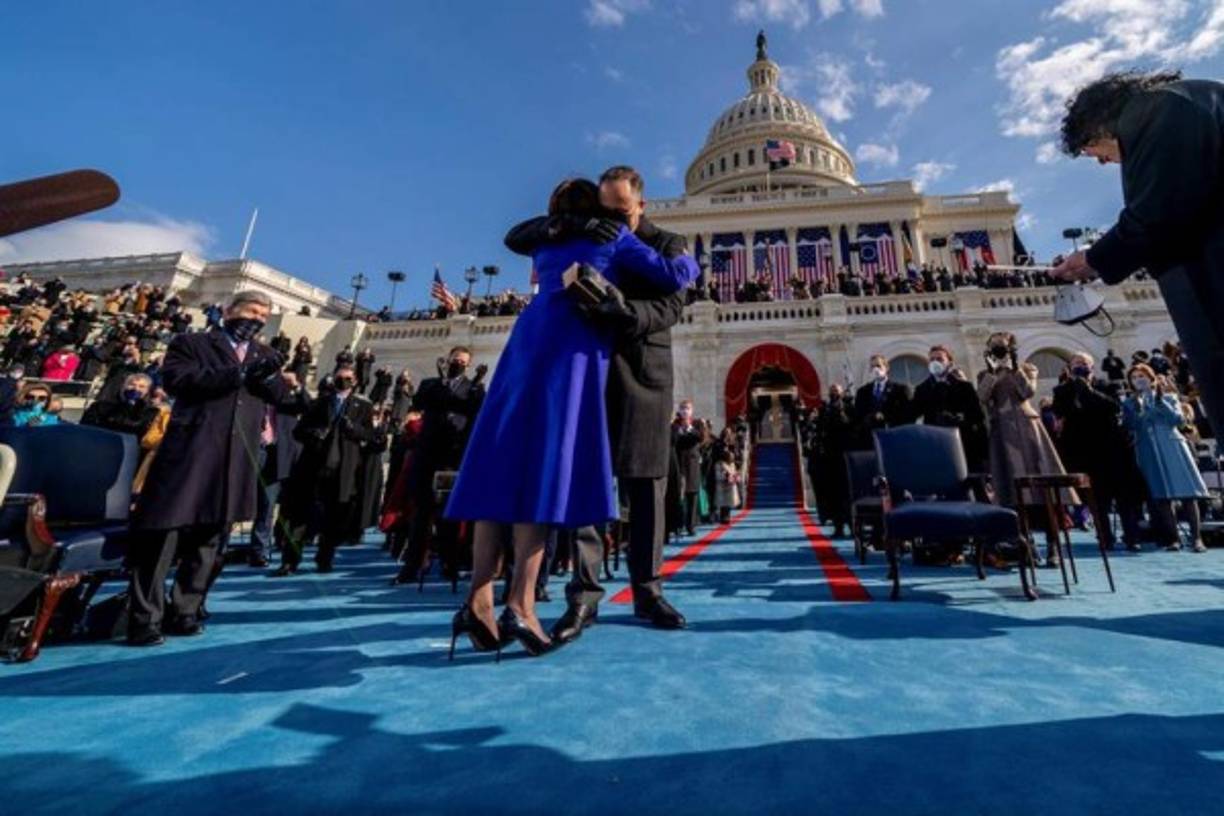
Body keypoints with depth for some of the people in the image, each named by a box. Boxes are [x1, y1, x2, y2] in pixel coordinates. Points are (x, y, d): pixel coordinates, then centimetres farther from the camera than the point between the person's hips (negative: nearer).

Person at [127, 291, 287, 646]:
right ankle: (145, 619, 9)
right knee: (163, 536, -1)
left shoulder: (265, 355, 20)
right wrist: (239, 374, -15)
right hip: (189, 453, -3)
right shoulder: (191, 343, 8)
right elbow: (176, 380, -9)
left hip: (235, 461, 4)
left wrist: (267, 377, -13)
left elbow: (280, 395, 8)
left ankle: (183, 613, 20)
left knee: (206, 540, 10)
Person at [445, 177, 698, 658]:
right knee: (549, 462, -13)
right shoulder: (613, 236, 17)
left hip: (530, 338, 5)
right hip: (574, 346, -5)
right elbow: (671, 278, 13)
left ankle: (479, 599, -7)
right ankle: (520, 602, -17)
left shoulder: (546, 245, 30)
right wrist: (691, 262, 35)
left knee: (506, 462, -3)